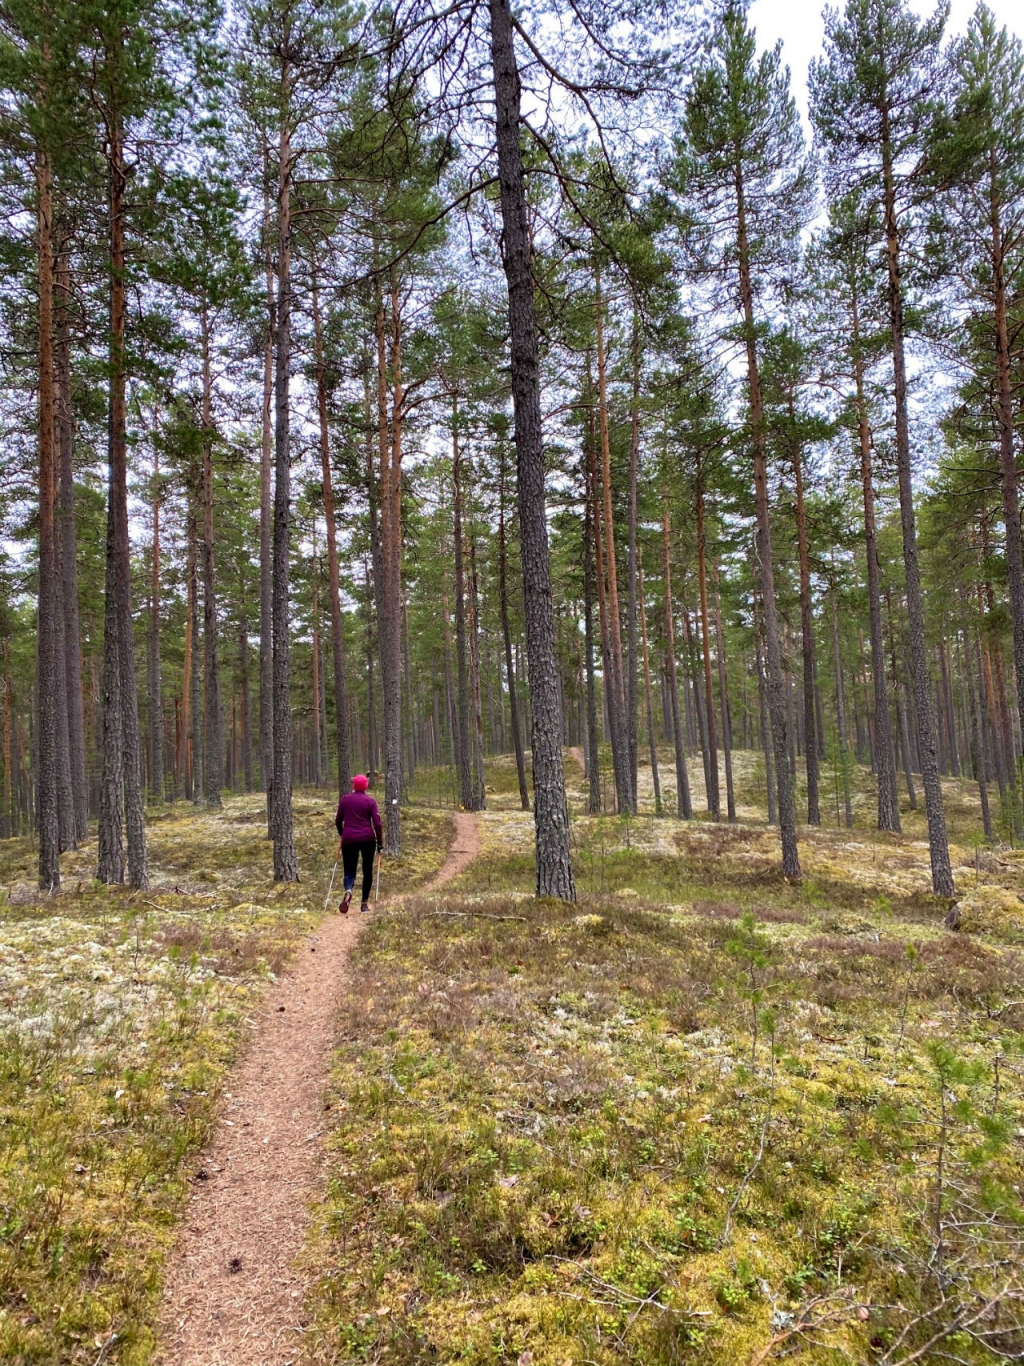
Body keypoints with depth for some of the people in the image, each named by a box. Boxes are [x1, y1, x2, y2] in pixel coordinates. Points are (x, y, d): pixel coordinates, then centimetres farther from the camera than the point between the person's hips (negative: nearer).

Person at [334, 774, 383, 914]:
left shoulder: (345, 799, 5)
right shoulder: (370, 801, 0)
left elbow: (338, 820, 11)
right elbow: (377, 823, -5)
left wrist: (341, 834, 30)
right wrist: (380, 844, 1)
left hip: (349, 839, 1)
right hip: (367, 839, -1)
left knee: (349, 871, 7)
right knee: (367, 871, 12)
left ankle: (348, 891, -26)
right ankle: (365, 903, 12)